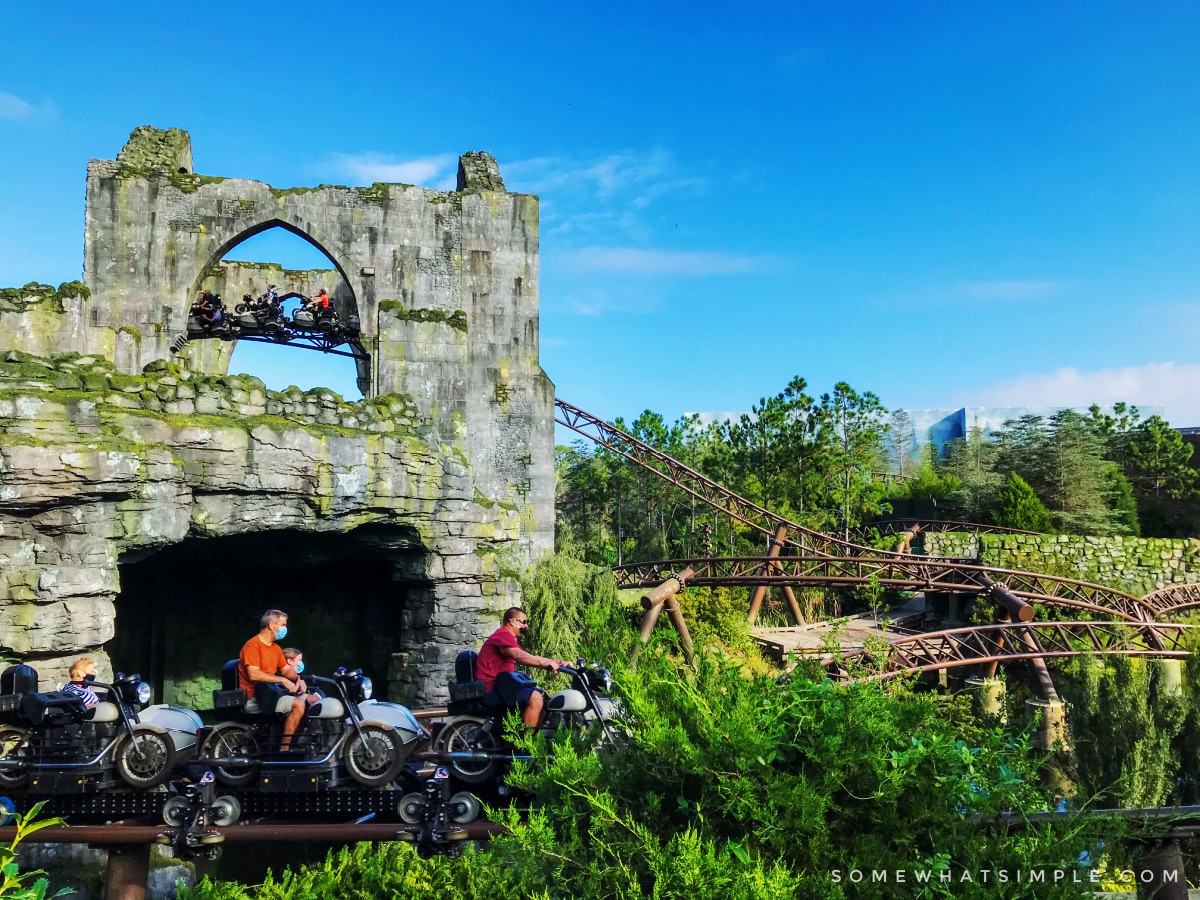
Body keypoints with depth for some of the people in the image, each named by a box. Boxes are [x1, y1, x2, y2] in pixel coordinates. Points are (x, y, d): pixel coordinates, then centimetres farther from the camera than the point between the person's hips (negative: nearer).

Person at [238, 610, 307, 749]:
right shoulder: (253, 645, -11)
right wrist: (282, 680, -21)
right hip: (255, 695, -9)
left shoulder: (275, 648, 18)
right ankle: (284, 750, -26)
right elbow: (253, 675, -22)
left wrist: (298, 679, -2)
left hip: (272, 688, 9)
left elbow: (286, 669, 21)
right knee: (298, 704, -29)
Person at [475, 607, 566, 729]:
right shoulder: (503, 635, -11)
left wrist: (558, 663, 9)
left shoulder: (507, 637, 24)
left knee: (542, 695, 14)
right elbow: (518, 655, -31)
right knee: (535, 698, -24)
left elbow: (530, 659, 20)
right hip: (491, 690, -11)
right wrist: (544, 663, -41)